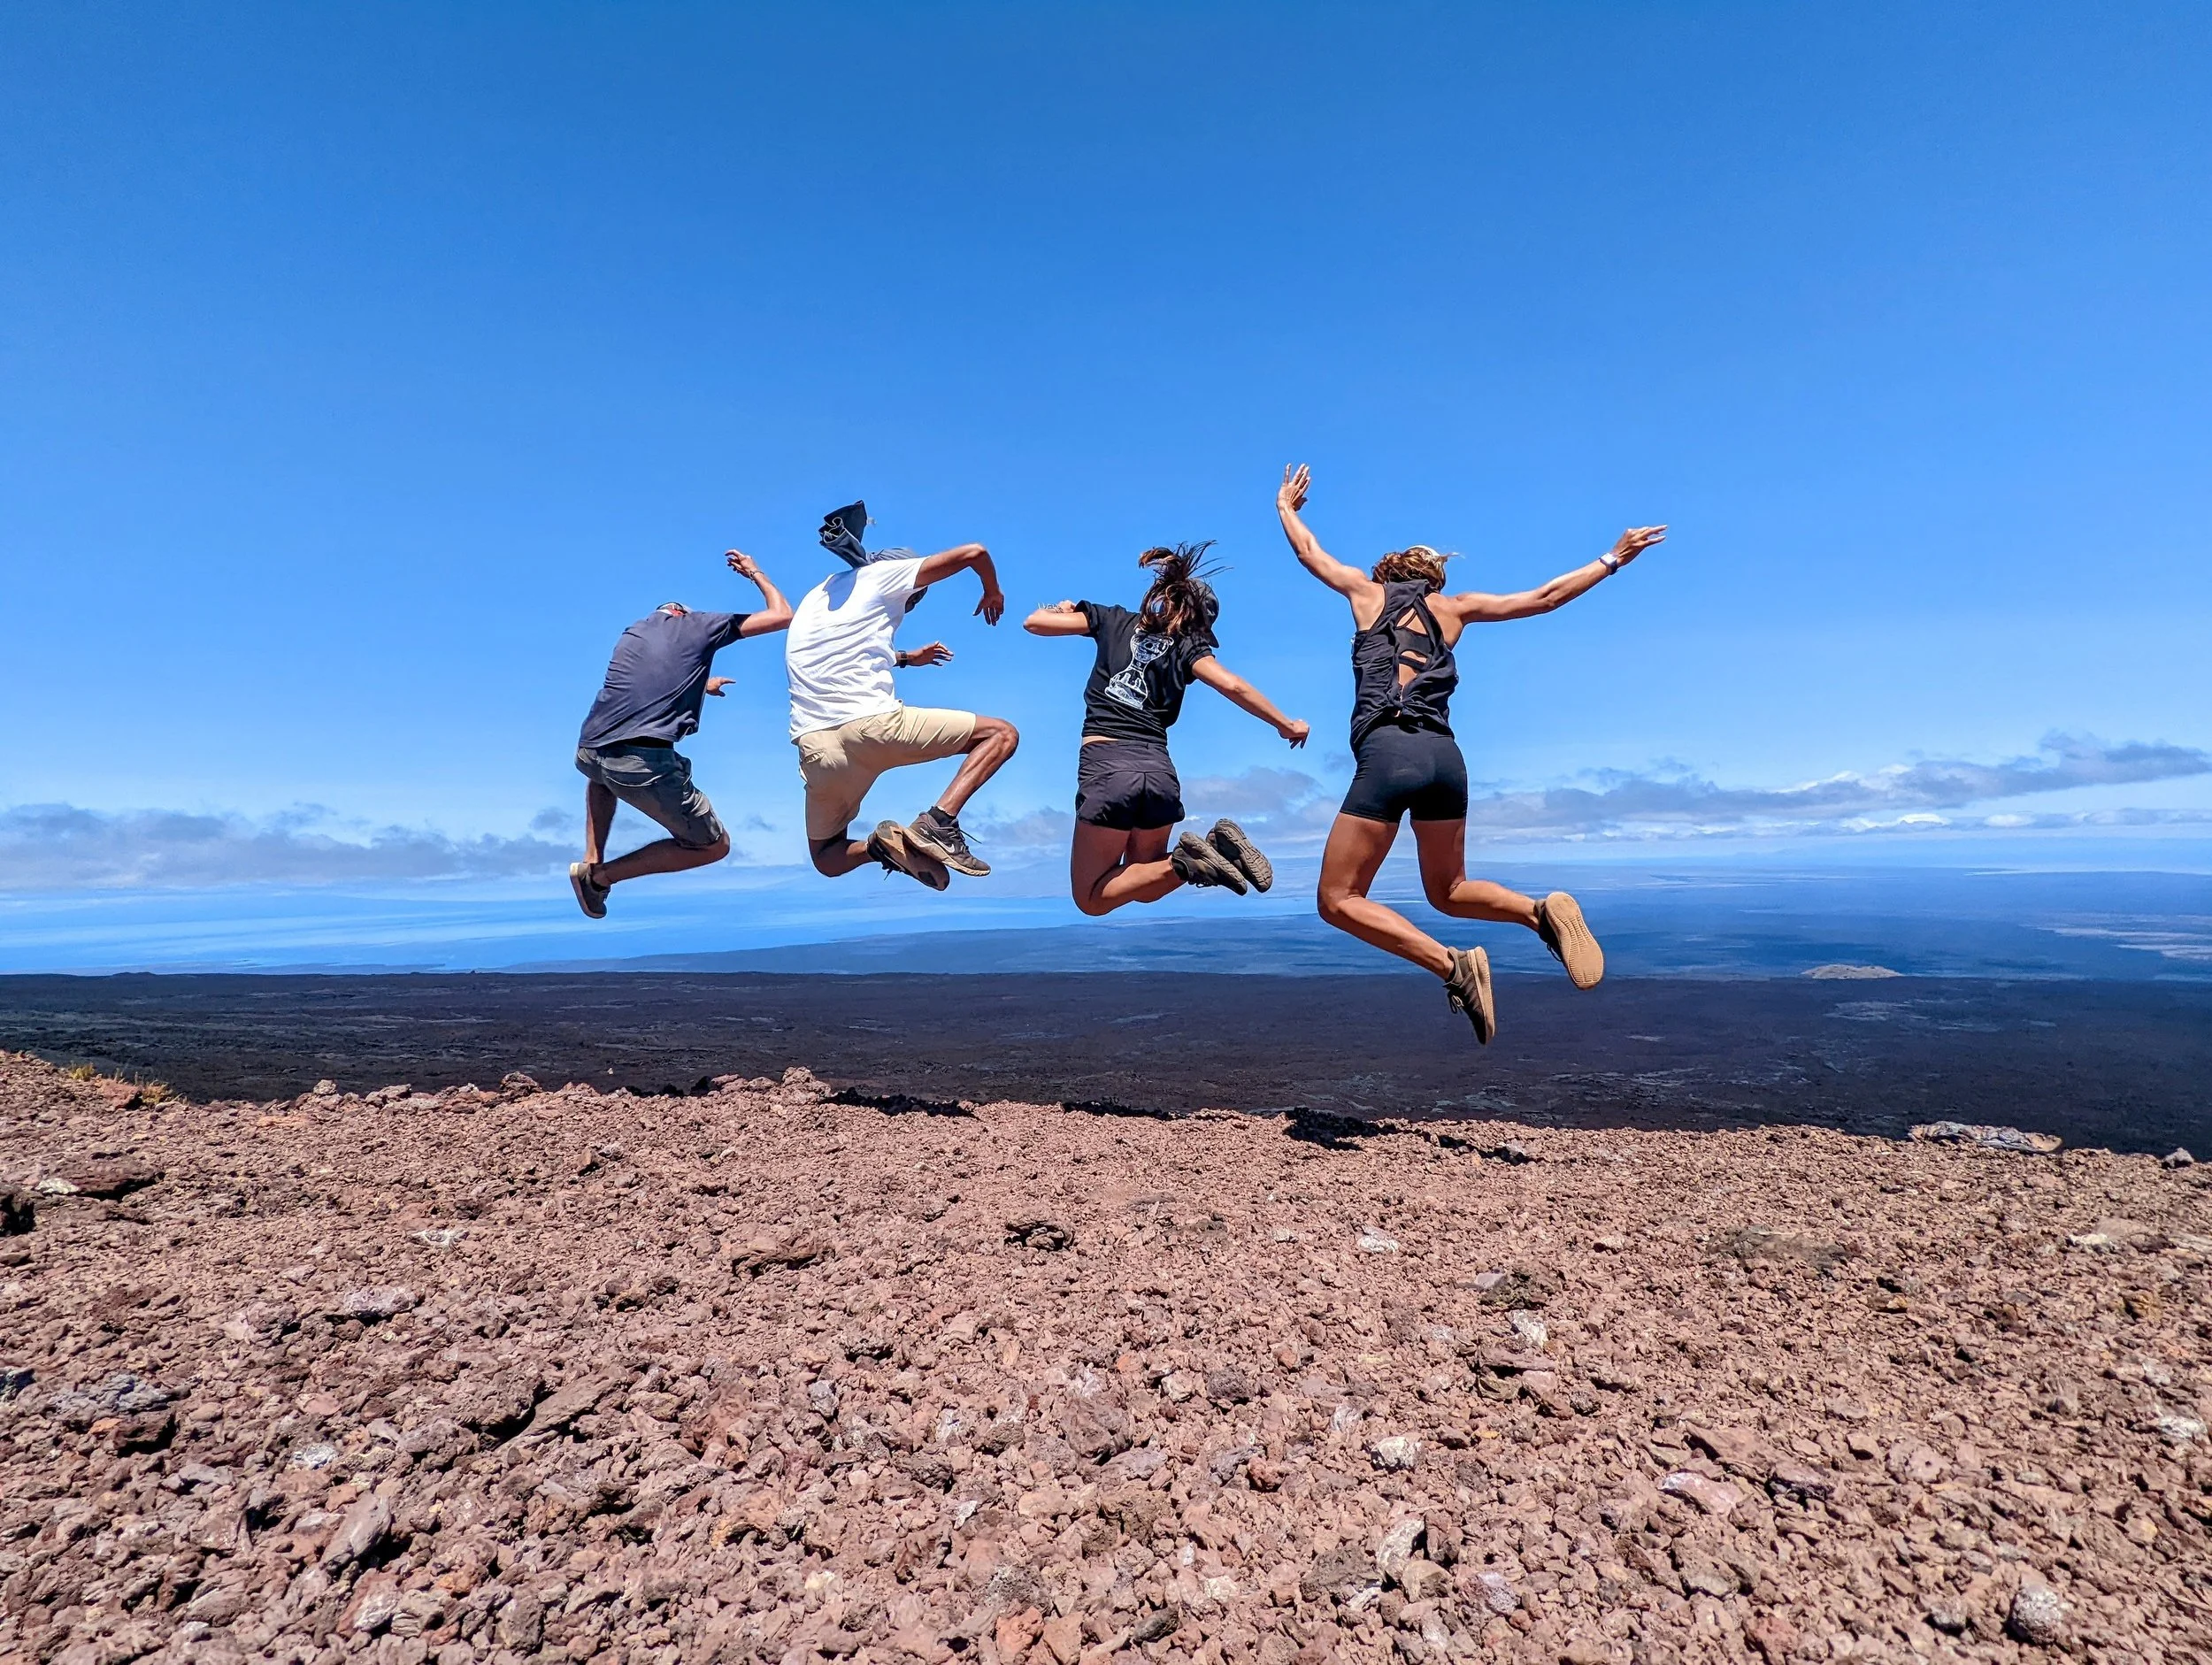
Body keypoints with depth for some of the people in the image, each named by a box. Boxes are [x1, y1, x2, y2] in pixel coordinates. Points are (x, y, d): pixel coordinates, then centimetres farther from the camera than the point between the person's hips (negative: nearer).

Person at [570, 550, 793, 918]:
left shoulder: (634, 631, 27)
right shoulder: (701, 624, 12)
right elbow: (783, 616, 16)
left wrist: (700, 687, 61)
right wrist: (755, 572, 31)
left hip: (588, 753, 6)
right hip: (645, 763, -6)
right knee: (714, 846, 12)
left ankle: (592, 860, 28)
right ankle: (602, 874, 7)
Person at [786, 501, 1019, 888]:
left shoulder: (814, 597, 29)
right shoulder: (884, 573, 11)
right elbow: (975, 553, 11)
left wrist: (906, 658, 55)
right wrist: (993, 592, 31)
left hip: (813, 747, 6)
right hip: (872, 724, -6)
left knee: (827, 860, 27)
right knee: (1001, 733, 7)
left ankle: (878, 845, -7)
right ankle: (939, 821, -13)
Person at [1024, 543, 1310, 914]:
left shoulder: (1114, 620, 12)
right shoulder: (1188, 646, 11)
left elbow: (1034, 622, 15)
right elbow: (1232, 686, -4)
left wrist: (1062, 610, 37)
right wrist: (1286, 725, 6)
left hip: (1106, 767, -2)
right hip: (1160, 771, 3)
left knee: (1091, 899, 9)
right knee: (1143, 885, 24)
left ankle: (1181, 864, -15)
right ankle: (1215, 849, -5)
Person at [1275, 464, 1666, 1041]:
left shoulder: (1368, 591, 17)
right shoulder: (1453, 607, 22)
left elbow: (1309, 552, 33)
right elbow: (1545, 597, 27)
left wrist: (1286, 507, 52)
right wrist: (1611, 560, 40)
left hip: (1388, 753, -5)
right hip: (1445, 756, 5)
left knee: (1339, 900, 0)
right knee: (1448, 891, 23)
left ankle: (1452, 965, -18)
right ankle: (1541, 911, -4)